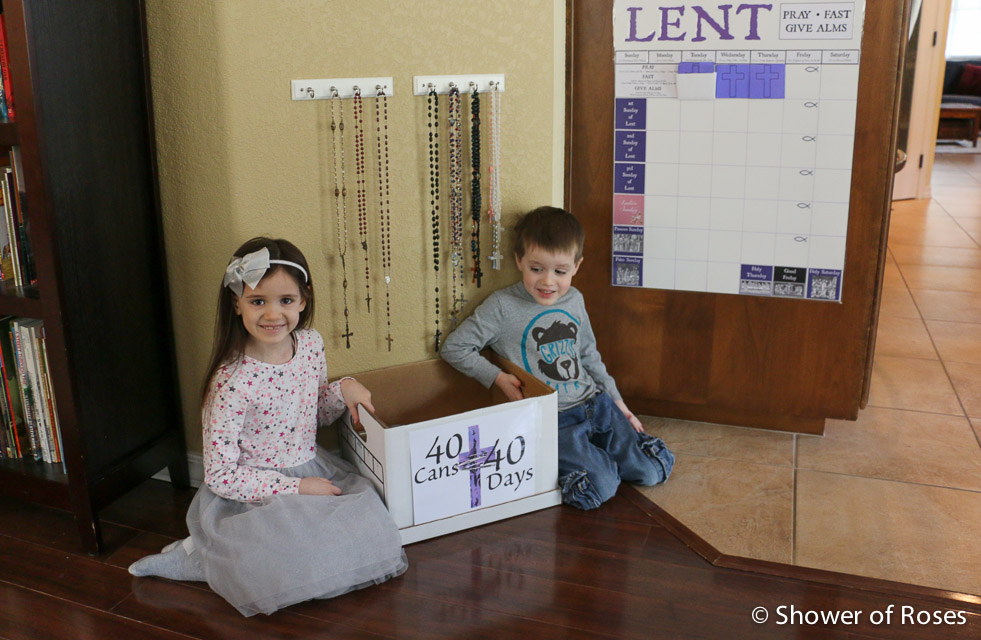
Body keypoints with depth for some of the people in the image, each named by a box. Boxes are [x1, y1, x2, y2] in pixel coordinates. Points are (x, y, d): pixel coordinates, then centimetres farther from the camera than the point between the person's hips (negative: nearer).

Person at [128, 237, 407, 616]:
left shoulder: (311, 345, -4)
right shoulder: (233, 382, -23)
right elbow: (220, 477, -18)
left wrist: (344, 389, -6)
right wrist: (296, 488, -18)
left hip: (312, 470, 7)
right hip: (252, 496, -7)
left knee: (373, 534, -10)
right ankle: (199, 556, 1)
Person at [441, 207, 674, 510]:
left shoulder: (574, 300, 8)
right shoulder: (503, 306, -10)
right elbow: (453, 348, -6)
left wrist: (616, 401, 19)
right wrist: (498, 377, -13)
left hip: (596, 404, 6)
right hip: (550, 420, -6)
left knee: (652, 472, -1)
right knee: (599, 488, -23)